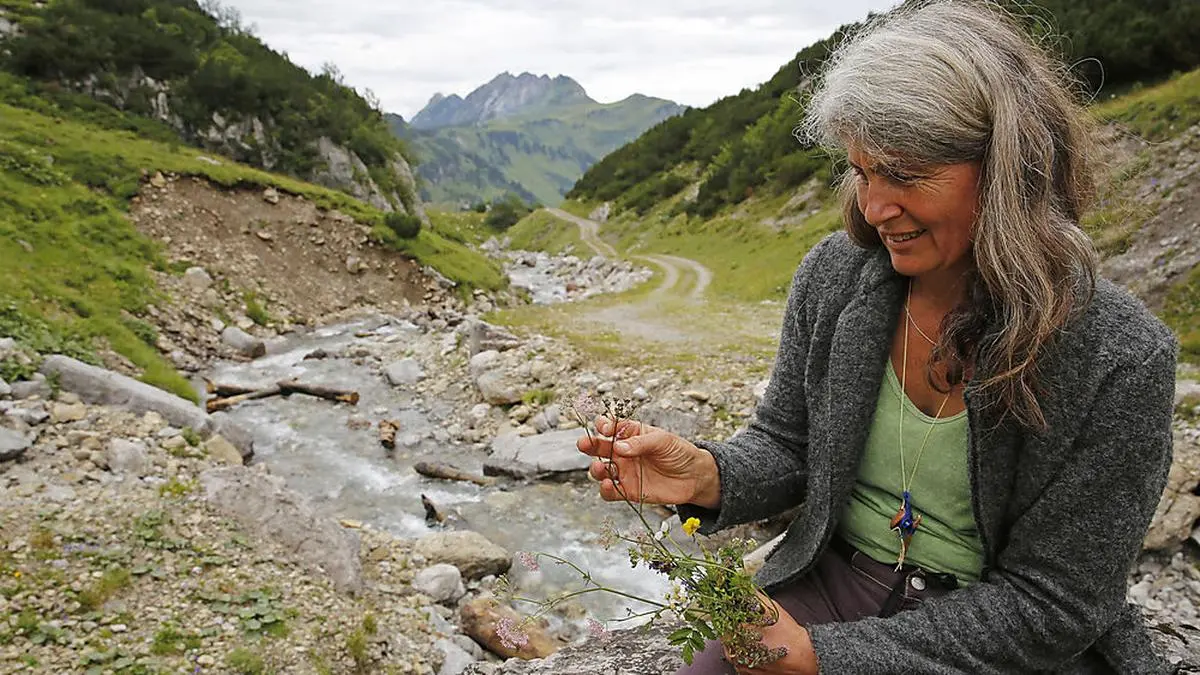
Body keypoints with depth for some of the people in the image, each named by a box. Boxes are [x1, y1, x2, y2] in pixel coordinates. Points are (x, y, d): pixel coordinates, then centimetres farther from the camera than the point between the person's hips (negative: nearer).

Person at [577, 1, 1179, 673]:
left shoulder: (1120, 359, -19)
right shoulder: (832, 275, -8)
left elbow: (1046, 607, -14)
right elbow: (787, 445, 4)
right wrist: (711, 477, -19)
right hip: (827, 583, 3)